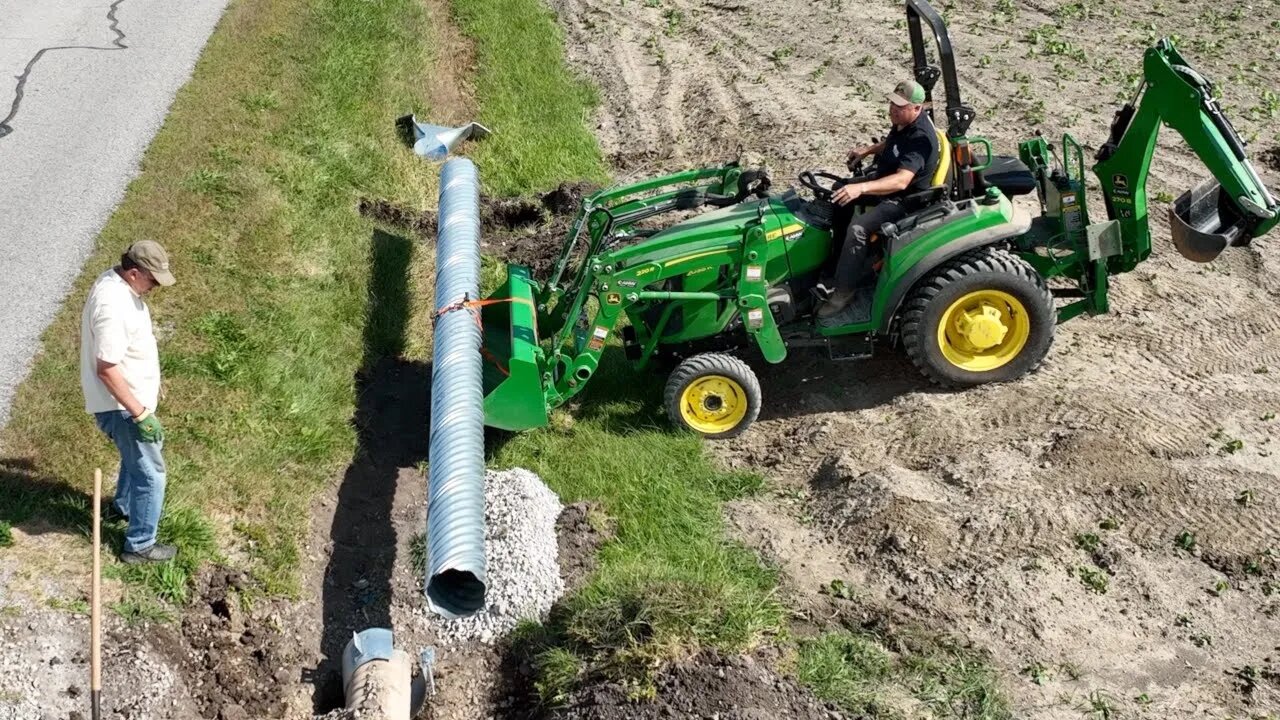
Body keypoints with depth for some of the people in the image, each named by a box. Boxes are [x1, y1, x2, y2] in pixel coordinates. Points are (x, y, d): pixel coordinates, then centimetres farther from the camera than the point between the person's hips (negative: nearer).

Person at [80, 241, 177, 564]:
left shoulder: (116, 282, 0)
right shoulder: (113, 307, -32)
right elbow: (106, 369, -31)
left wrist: (152, 381, 24)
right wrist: (141, 414, -27)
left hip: (131, 398, 10)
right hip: (121, 406, -10)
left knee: (136, 455, 31)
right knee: (151, 473, 2)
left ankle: (123, 504, 55)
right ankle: (140, 545, 15)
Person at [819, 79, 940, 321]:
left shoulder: (920, 138, -31)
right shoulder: (903, 122, -2)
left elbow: (901, 181, -43)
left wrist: (861, 188, -53)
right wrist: (868, 150, 6)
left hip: (906, 198, -11)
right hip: (886, 183, 11)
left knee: (858, 228, -29)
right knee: (841, 194, 11)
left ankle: (845, 290, -18)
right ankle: (840, 256, 20)